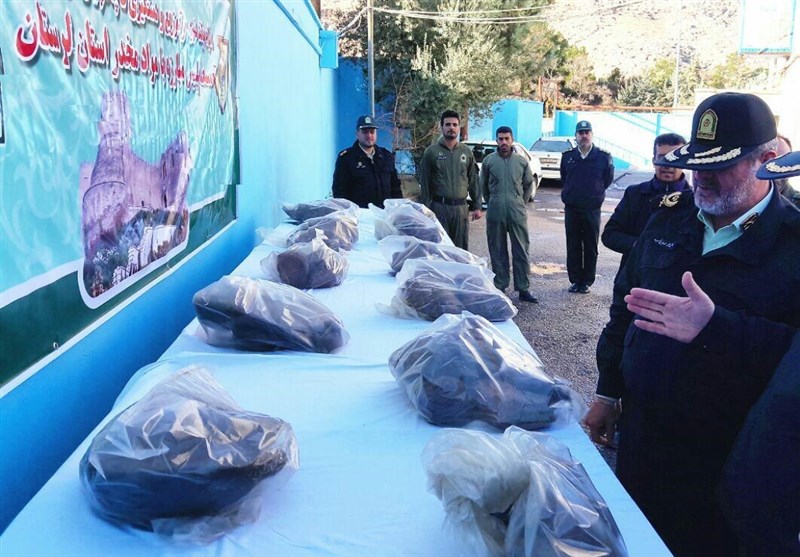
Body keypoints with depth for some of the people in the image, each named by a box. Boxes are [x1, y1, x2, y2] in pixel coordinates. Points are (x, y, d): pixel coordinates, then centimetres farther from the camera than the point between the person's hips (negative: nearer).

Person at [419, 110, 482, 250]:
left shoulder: (466, 152, 11)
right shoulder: (431, 152, 2)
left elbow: (473, 181, 13)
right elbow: (424, 183, 1)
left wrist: (477, 206, 8)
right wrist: (425, 209, -3)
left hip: (461, 207, 3)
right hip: (439, 207, -3)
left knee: (462, 248, 6)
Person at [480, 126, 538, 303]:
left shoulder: (521, 162, 3)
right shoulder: (488, 161, 2)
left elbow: (529, 185, 16)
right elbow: (483, 186, 14)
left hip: (517, 213, 0)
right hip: (495, 214, 0)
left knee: (521, 251, 1)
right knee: (498, 252, 7)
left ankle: (523, 289, 8)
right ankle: (499, 287, 16)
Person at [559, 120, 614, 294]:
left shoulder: (603, 157, -3)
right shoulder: (567, 156, 4)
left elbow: (608, 179, 8)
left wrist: (596, 193, 9)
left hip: (592, 209, -2)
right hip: (571, 208, 2)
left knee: (591, 247, 4)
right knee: (573, 246, 6)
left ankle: (586, 282, 12)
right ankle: (575, 280, 15)